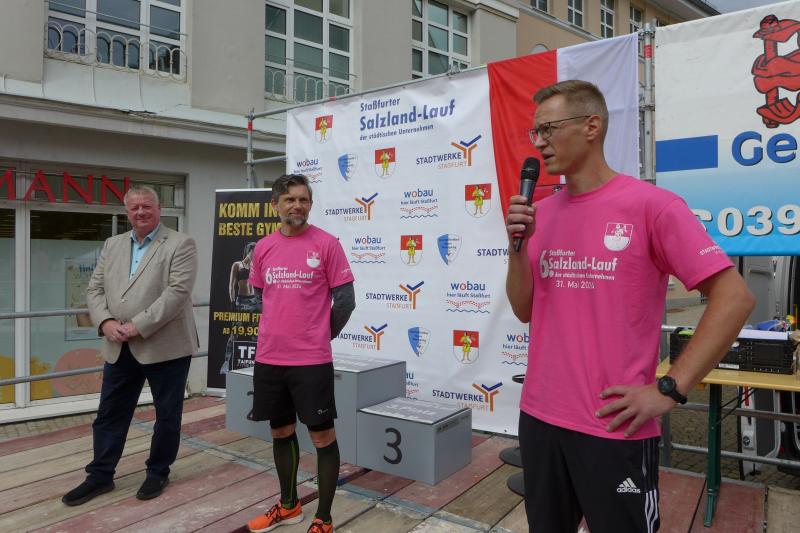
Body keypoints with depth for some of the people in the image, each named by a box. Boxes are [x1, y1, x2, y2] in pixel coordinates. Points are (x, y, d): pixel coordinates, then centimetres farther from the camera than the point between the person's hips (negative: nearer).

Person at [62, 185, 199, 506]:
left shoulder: (180, 244, -6)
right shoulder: (112, 245, 14)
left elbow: (177, 292, -17)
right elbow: (95, 290, 11)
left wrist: (138, 326, -20)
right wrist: (106, 322, -8)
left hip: (165, 346, -5)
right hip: (119, 348, 5)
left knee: (167, 414, 8)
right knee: (109, 414, 14)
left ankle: (158, 472, 26)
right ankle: (100, 476, 29)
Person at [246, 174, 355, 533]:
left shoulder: (327, 244, -7)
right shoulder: (263, 248, 6)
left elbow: (345, 299, -5)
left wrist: (321, 336, 2)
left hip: (311, 360, -5)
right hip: (268, 358, 5)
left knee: (322, 436, 3)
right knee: (281, 432, 18)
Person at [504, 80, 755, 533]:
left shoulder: (652, 204, -11)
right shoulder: (540, 213, 5)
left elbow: (735, 297, -12)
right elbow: (525, 311, 8)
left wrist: (670, 389, -15)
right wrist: (518, 245, -8)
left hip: (615, 429, -5)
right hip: (539, 418, 6)